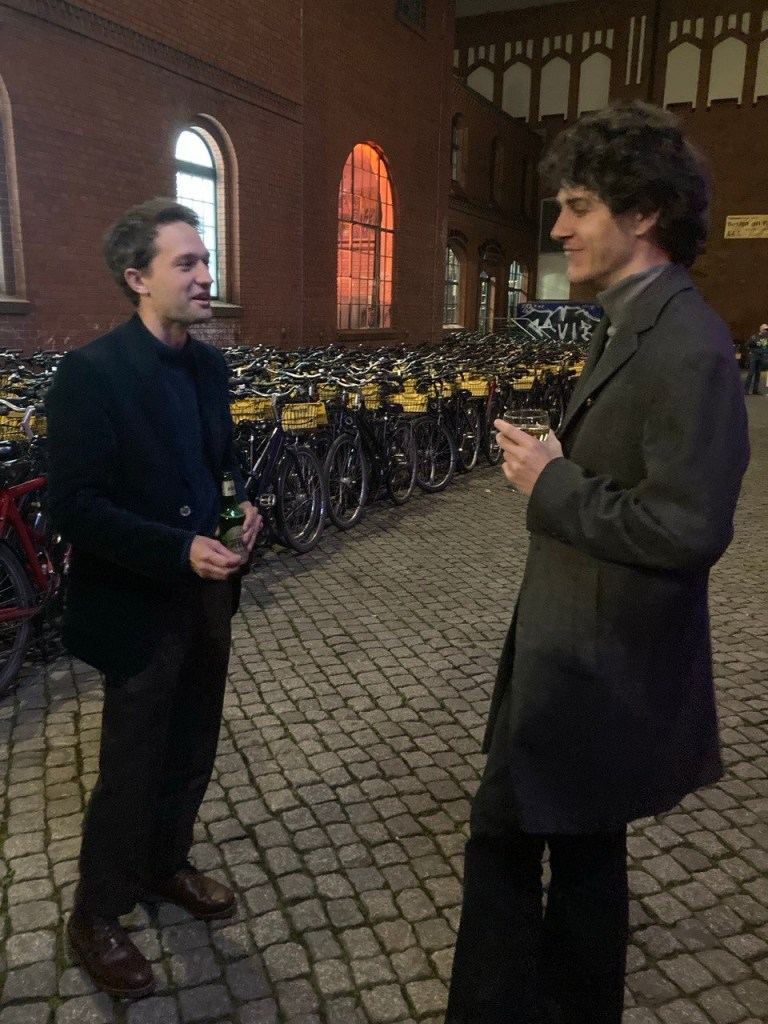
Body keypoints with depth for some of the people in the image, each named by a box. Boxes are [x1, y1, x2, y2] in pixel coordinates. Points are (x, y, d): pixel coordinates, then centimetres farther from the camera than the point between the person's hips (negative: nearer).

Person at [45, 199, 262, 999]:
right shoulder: (90, 371, -18)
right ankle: (94, 918, 35)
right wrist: (180, 551, -27)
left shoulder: (210, 365, 5)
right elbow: (74, 507, -20)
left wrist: (242, 505, -4)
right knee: (131, 771, 10)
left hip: (207, 596, 7)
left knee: (190, 754, 21)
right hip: (138, 609, -7)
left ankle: (165, 865, 47)